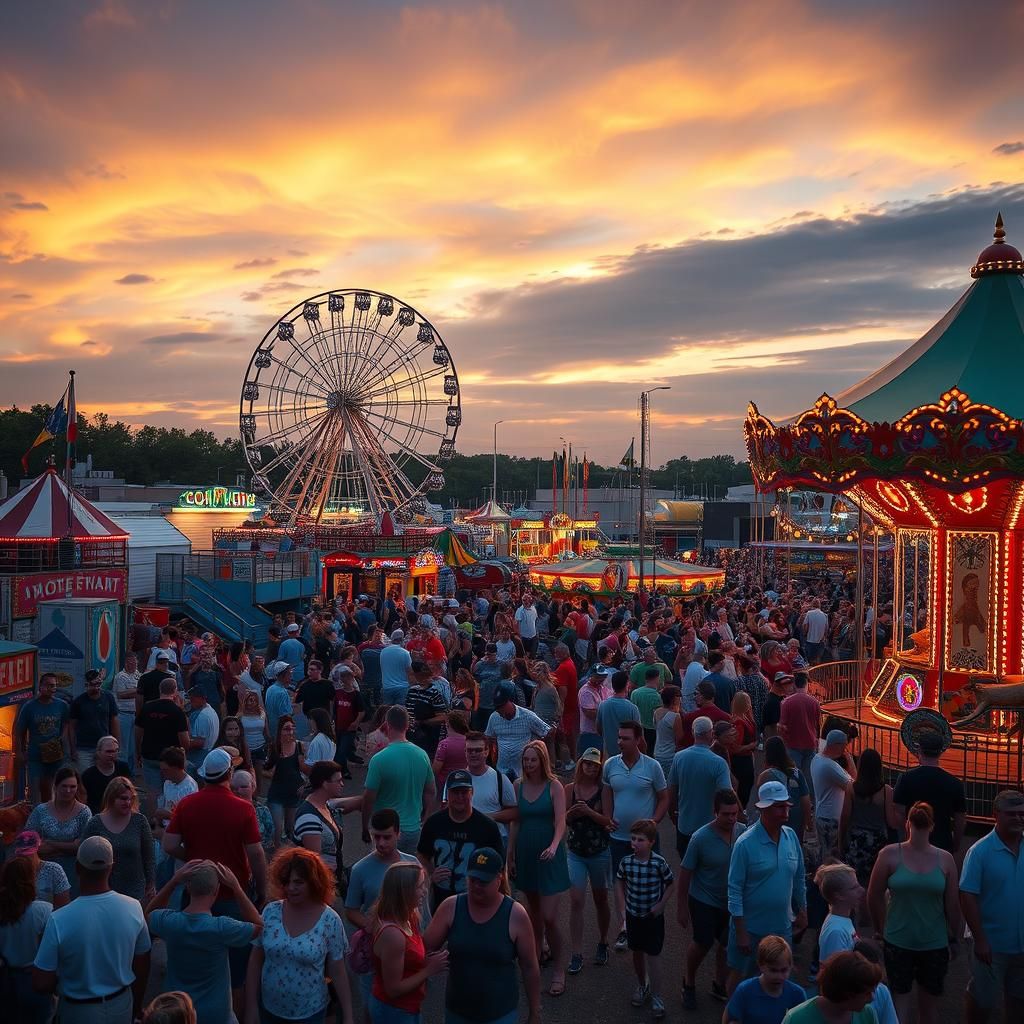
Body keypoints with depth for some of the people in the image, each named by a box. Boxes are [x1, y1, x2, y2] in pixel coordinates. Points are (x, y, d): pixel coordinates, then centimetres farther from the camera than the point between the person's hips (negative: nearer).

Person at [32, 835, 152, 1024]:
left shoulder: (59, 920, -27)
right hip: (122, 1006, 2)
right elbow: (142, 969, -4)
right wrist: (136, 1007, 12)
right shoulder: (134, 908, -17)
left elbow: (41, 984, -19)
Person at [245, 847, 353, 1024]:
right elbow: (255, 962, -1)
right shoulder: (270, 912, -9)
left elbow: (338, 972, -8)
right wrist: (251, 1006, -1)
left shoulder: (330, 921, -15)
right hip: (269, 1008, 2)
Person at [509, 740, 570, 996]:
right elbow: (515, 823, 9)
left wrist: (554, 846, -35)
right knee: (533, 911, 16)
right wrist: (510, 856, 9)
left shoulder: (554, 787, -9)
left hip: (549, 856, -4)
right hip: (526, 854, 4)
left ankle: (559, 972, 5)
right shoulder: (518, 786, 3)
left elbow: (561, 821, -18)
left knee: (549, 917, -7)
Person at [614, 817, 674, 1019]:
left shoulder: (659, 863, -20)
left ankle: (656, 995, 13)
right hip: (633, 915, 3)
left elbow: (670, 884, -5)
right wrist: (622, 909, 0)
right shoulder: (626, 862, -12)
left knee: (652, 956, 0)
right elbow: (619, 883, 3)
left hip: (653, 916, -3)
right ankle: (642, 985, 39)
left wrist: (661, 905, -12)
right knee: (637, 953, 18)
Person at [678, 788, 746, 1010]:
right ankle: (689, 983, 35)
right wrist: (681, 907, -9)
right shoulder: (700, 838, -23)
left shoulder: (744, 832, -14)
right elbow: (685, 872, -14)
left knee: (727, 945, 16)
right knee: (702, 944, 7)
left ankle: (720, 985, 40)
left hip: (733, 901, 4)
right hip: (704, 902, -3)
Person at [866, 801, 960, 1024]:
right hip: (898, 943, -2)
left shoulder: (945, 859, -6)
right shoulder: (890, 854, -12)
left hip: (935, 944, 2)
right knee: (900, 1000, 8)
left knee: (929, 1002, 13)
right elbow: (874, 896, -3)